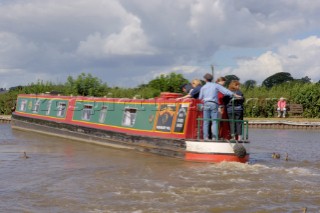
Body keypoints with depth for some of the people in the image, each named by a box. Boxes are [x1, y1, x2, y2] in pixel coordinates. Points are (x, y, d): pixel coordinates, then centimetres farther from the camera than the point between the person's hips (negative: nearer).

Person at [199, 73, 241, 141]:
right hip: (214, 104, -1)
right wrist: (234, 95, -4)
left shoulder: (203, 87, 13)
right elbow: (225, 91, -2)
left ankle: (206, 137, -3)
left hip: (206, 104, 1)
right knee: (214, 121, -2)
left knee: (206, 122, 3)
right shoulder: (216, 85, 8)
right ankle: (214, 137, -12)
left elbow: (200, 98, 15)